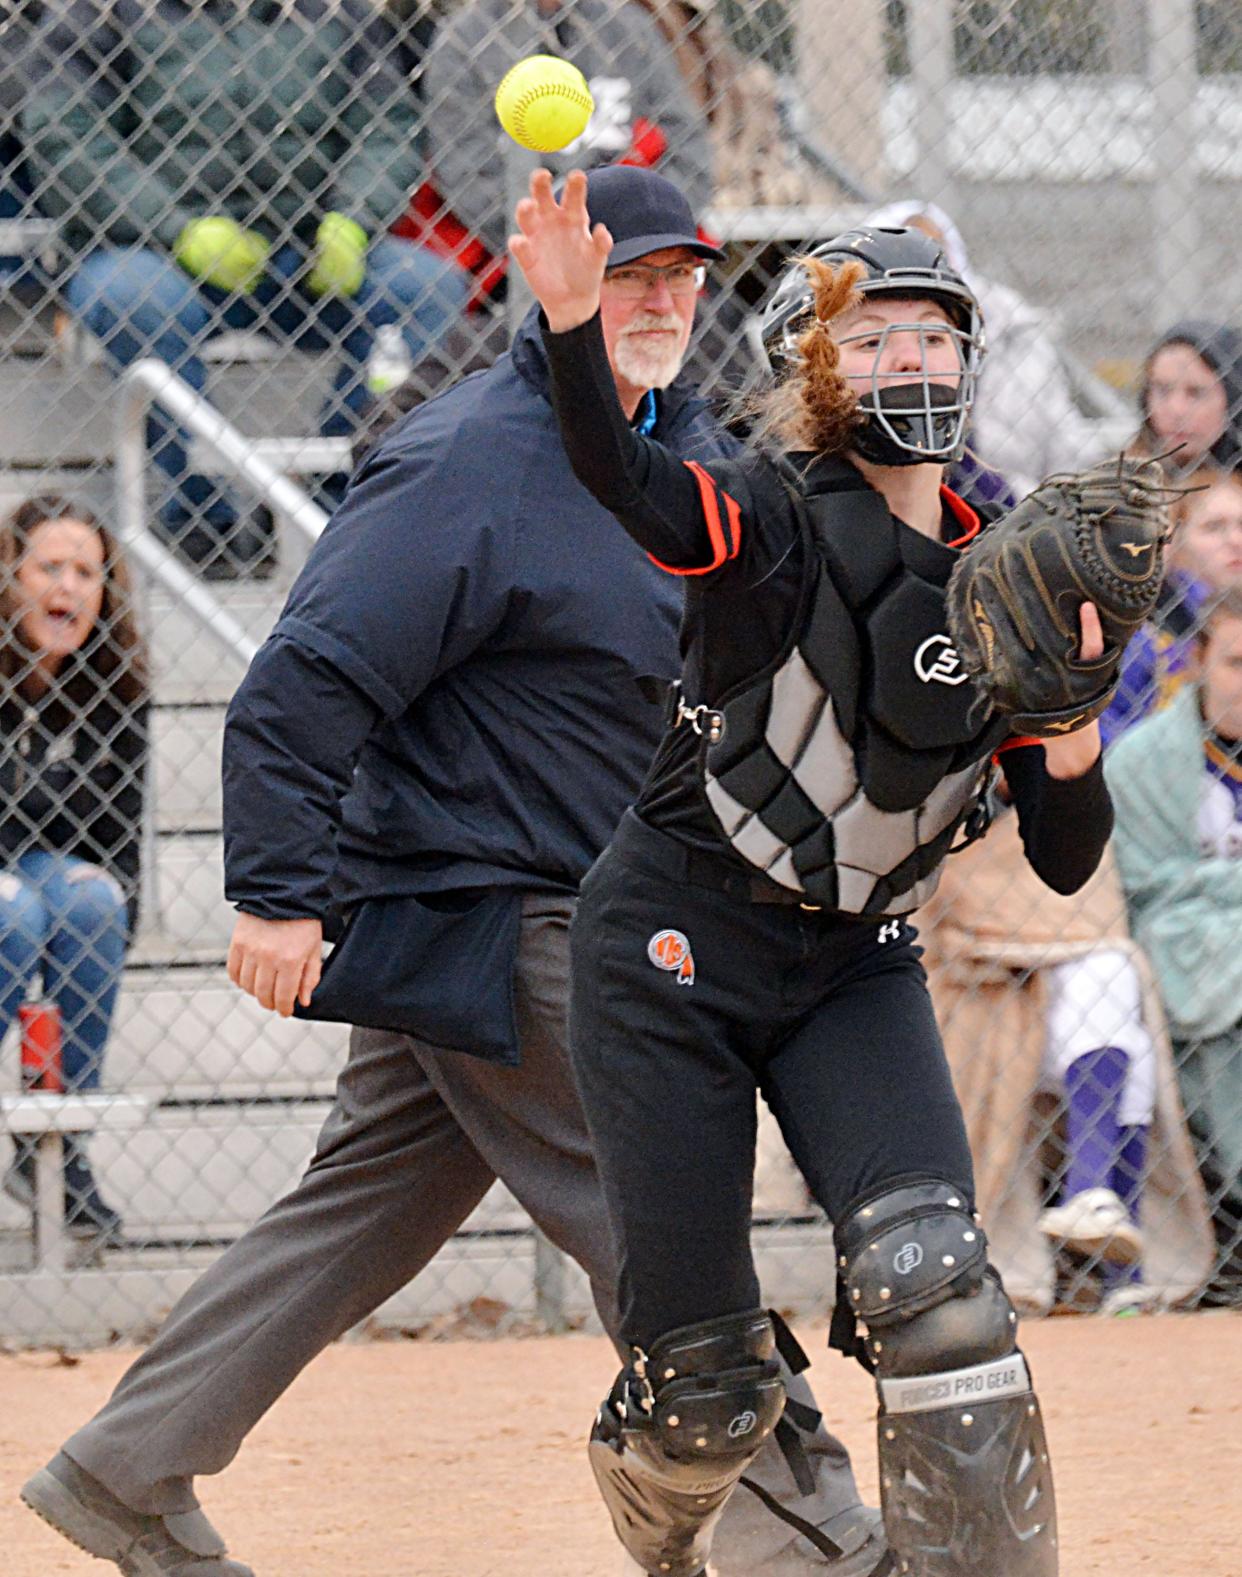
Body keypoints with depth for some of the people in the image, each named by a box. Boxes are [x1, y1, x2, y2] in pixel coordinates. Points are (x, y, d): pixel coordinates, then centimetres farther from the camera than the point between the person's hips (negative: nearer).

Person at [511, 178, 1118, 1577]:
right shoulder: (779, 523, -12)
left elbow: (1064, 860, 2)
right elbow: (624, 480, -36)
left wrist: (1070, 709, -17)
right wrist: (574, 323, -54)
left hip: (854, 966, 4)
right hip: (675, 954, -4)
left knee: (931, 1282, -23)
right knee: (708, 1391, 0)